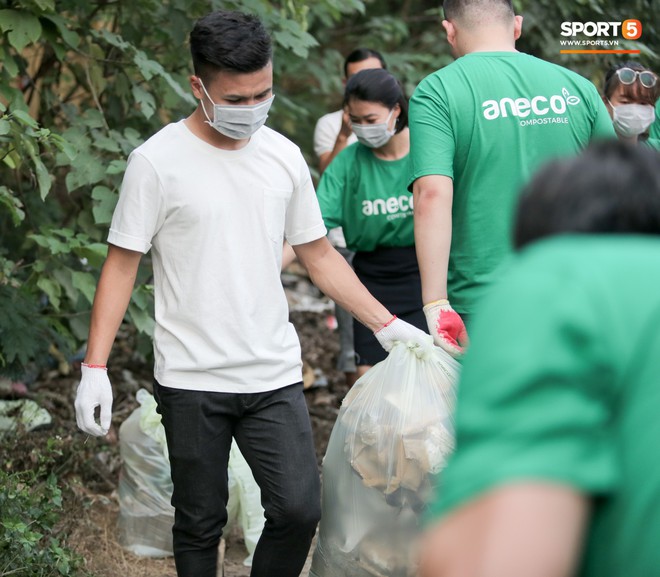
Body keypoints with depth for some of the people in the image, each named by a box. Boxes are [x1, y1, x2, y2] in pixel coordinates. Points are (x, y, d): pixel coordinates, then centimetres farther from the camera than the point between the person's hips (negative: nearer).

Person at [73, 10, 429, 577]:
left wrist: (387, 324, 6)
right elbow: (122, 264, -5)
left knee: (299, 510, -4)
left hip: (275, 375, 3)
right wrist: (96, 366, -11)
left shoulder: (284, 156, 5)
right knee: (201, 523, 7)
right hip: (192, 380, -3)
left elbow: (319, 255, 12)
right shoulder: (158, 160, -7)